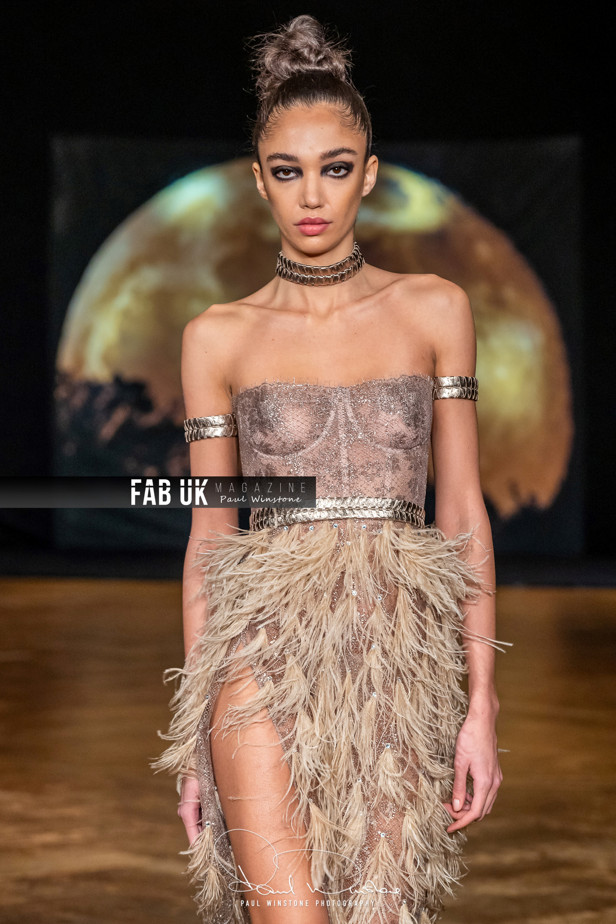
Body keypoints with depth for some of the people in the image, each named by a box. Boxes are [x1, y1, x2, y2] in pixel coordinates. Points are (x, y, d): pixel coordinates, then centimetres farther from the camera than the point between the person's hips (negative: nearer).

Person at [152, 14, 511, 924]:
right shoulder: (218, 336, 5)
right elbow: (209, 535, 8)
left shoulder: (434, 310, 7)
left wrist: (481, 703, 0)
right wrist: (192, 731, 6)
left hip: (400, 659, 1)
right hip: (267, 653, -1)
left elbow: (462, 511, 6)